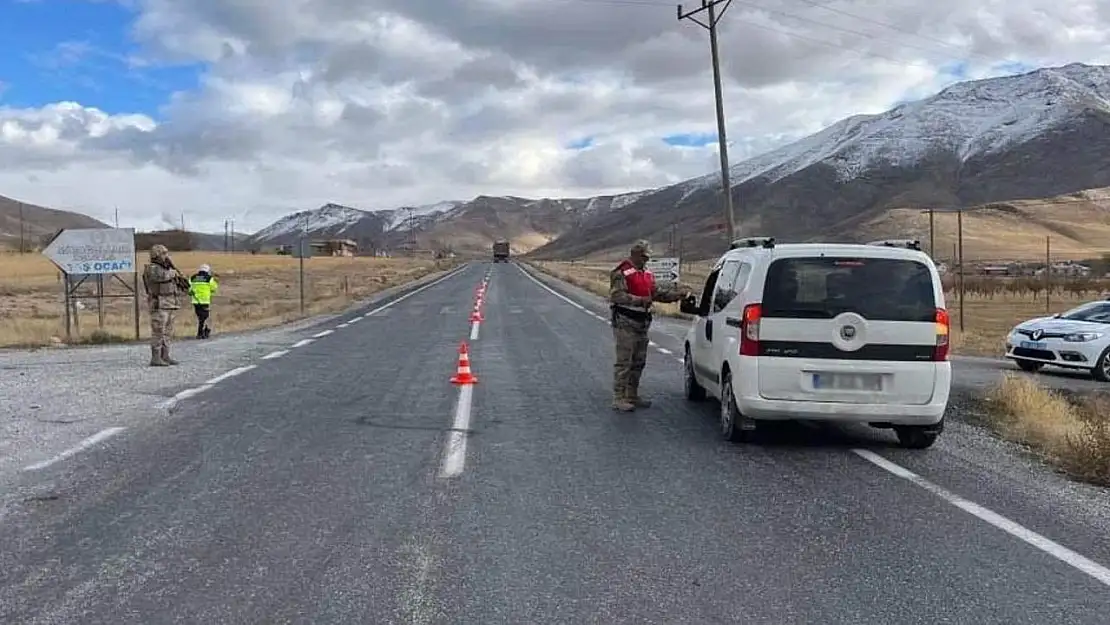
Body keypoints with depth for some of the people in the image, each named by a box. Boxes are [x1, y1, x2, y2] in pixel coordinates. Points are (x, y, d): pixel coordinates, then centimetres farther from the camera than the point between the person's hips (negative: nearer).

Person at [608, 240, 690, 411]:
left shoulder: (647, 274, 18)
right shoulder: (622, 273, -10)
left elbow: (659, 293, 16)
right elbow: (617, 295, -22)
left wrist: (679, 294, 2)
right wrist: (640, 300, -30)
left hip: (642, 323, 9)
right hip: (625, 322, -9)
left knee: (638, 362, 14)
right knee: (624, 362, -8)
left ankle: (632, 396, 25)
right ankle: (618, 398, -4)